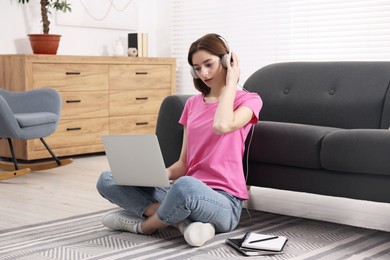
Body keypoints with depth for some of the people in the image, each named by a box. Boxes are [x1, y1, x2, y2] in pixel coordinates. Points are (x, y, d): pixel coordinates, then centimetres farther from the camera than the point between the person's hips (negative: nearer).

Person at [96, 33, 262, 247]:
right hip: (188, 195, 6)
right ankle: (183, 222, -20)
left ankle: (144, 225, -10)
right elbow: (184, 163, 16)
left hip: (223, 201, -6)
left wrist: (231, 81, -9)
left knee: (186, 185, -42)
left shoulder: (248, 100, 1)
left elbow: (222, 126, -24)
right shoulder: (193, 103, 17)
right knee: (107, 180, -6)